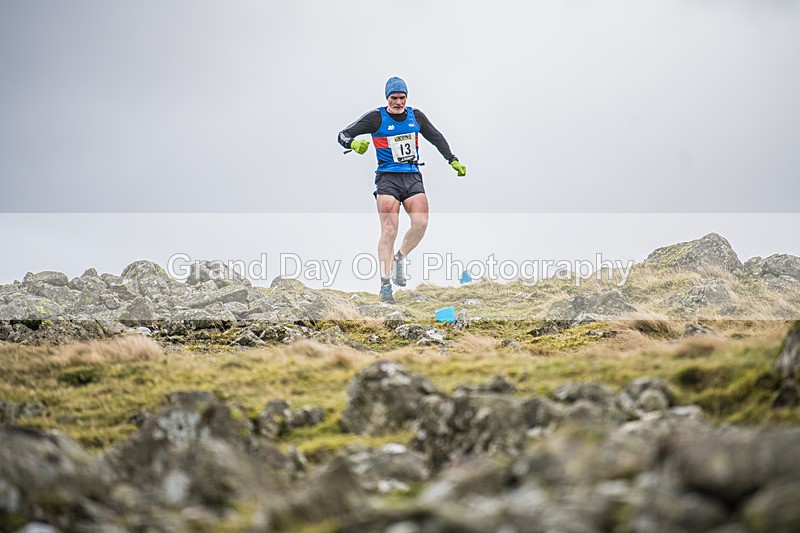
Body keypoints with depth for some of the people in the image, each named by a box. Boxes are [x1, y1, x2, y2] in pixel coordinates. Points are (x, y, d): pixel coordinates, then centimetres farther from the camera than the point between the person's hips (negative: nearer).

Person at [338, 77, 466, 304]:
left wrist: (453, 160, 21)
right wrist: (354, 143, -27)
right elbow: (343, 135, -5)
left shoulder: (416, 116, 10)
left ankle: (400, 258, 11)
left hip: (412, 178, 4)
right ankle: (385, 285, -8)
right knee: (389, 231, -14)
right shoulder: (376, 117, -2)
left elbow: (436, 138, 24)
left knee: (421, 223, -17)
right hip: (387, 178, -3)